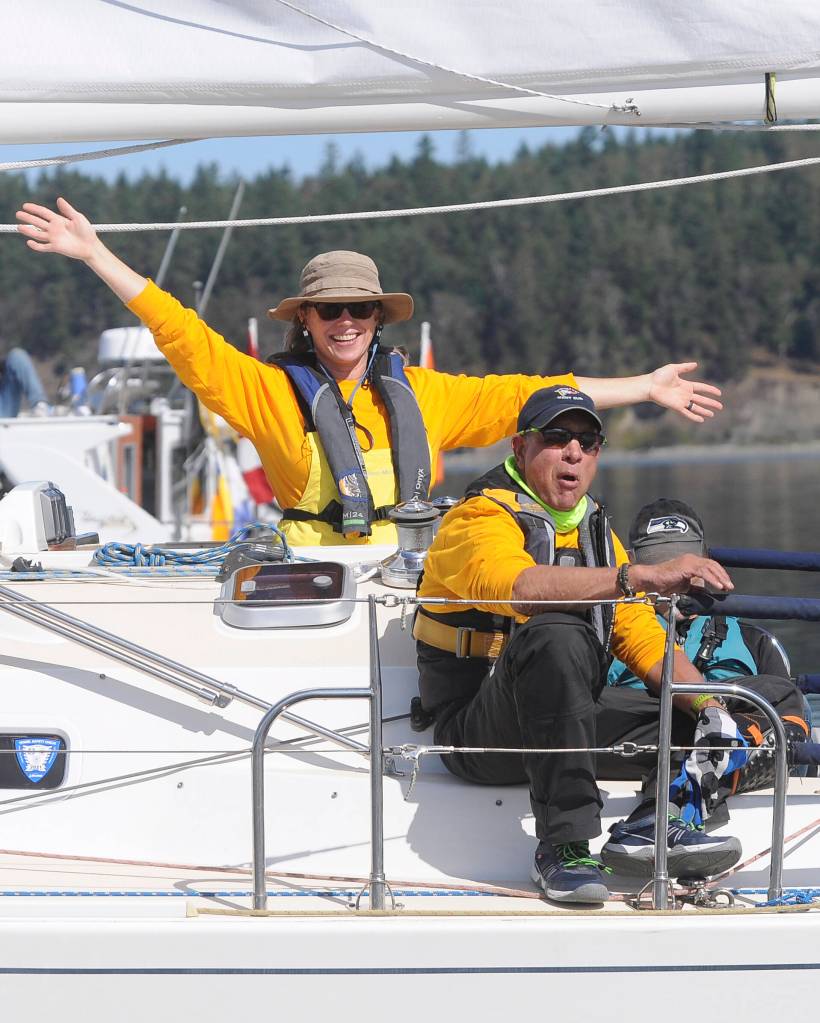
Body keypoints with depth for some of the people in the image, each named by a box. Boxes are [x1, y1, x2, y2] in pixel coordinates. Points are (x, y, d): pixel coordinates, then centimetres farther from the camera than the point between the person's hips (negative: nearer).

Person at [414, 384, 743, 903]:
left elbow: (644, 637, 12)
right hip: (477, 733, -8)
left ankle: (653, 825, -21)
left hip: (567, 725, 8)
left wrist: (713, 708, -6)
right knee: (554, 634, -35)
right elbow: (517, 586, -32)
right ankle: (564, 846, -37)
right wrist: (647, 577, -42)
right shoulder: (480, 520, -9)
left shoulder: (595, 530, 16)